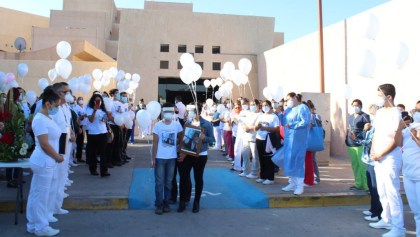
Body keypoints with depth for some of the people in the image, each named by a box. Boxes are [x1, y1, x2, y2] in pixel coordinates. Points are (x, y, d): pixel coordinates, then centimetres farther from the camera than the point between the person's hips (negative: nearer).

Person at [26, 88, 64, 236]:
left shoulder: (47, 118, 10)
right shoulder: (40, 119, -19)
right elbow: (44, 144, -22)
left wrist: (56, 156, 6)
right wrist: (58, 157, -10)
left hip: (47, 162, 9)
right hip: (43, 162, -9)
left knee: (37, 194, 17)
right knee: (41, 195, 3)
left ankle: (33, 225, 29)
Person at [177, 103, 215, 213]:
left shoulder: (207, 124, -7)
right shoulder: (187, 123, 1)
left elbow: (212, 139, -6)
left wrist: (204, 137, -26)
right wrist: (182, 152, -8)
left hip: (200, 155, -2)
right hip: (187, 154, 2)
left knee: (198, 178, 8)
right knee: (183, 177, 0)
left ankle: (196, 202, 22)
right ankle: (182, 201, 14)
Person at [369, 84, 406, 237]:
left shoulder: (395, 113, -13)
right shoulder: (380, 112, 12)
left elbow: (395, 140, -15)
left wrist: (379, 155, -12)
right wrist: (373, 151, 4)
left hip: (390, 157, -8)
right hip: (378, 157, 8)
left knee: (392, 192, -5)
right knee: (382, 191, 15)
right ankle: (387, 220, 27)